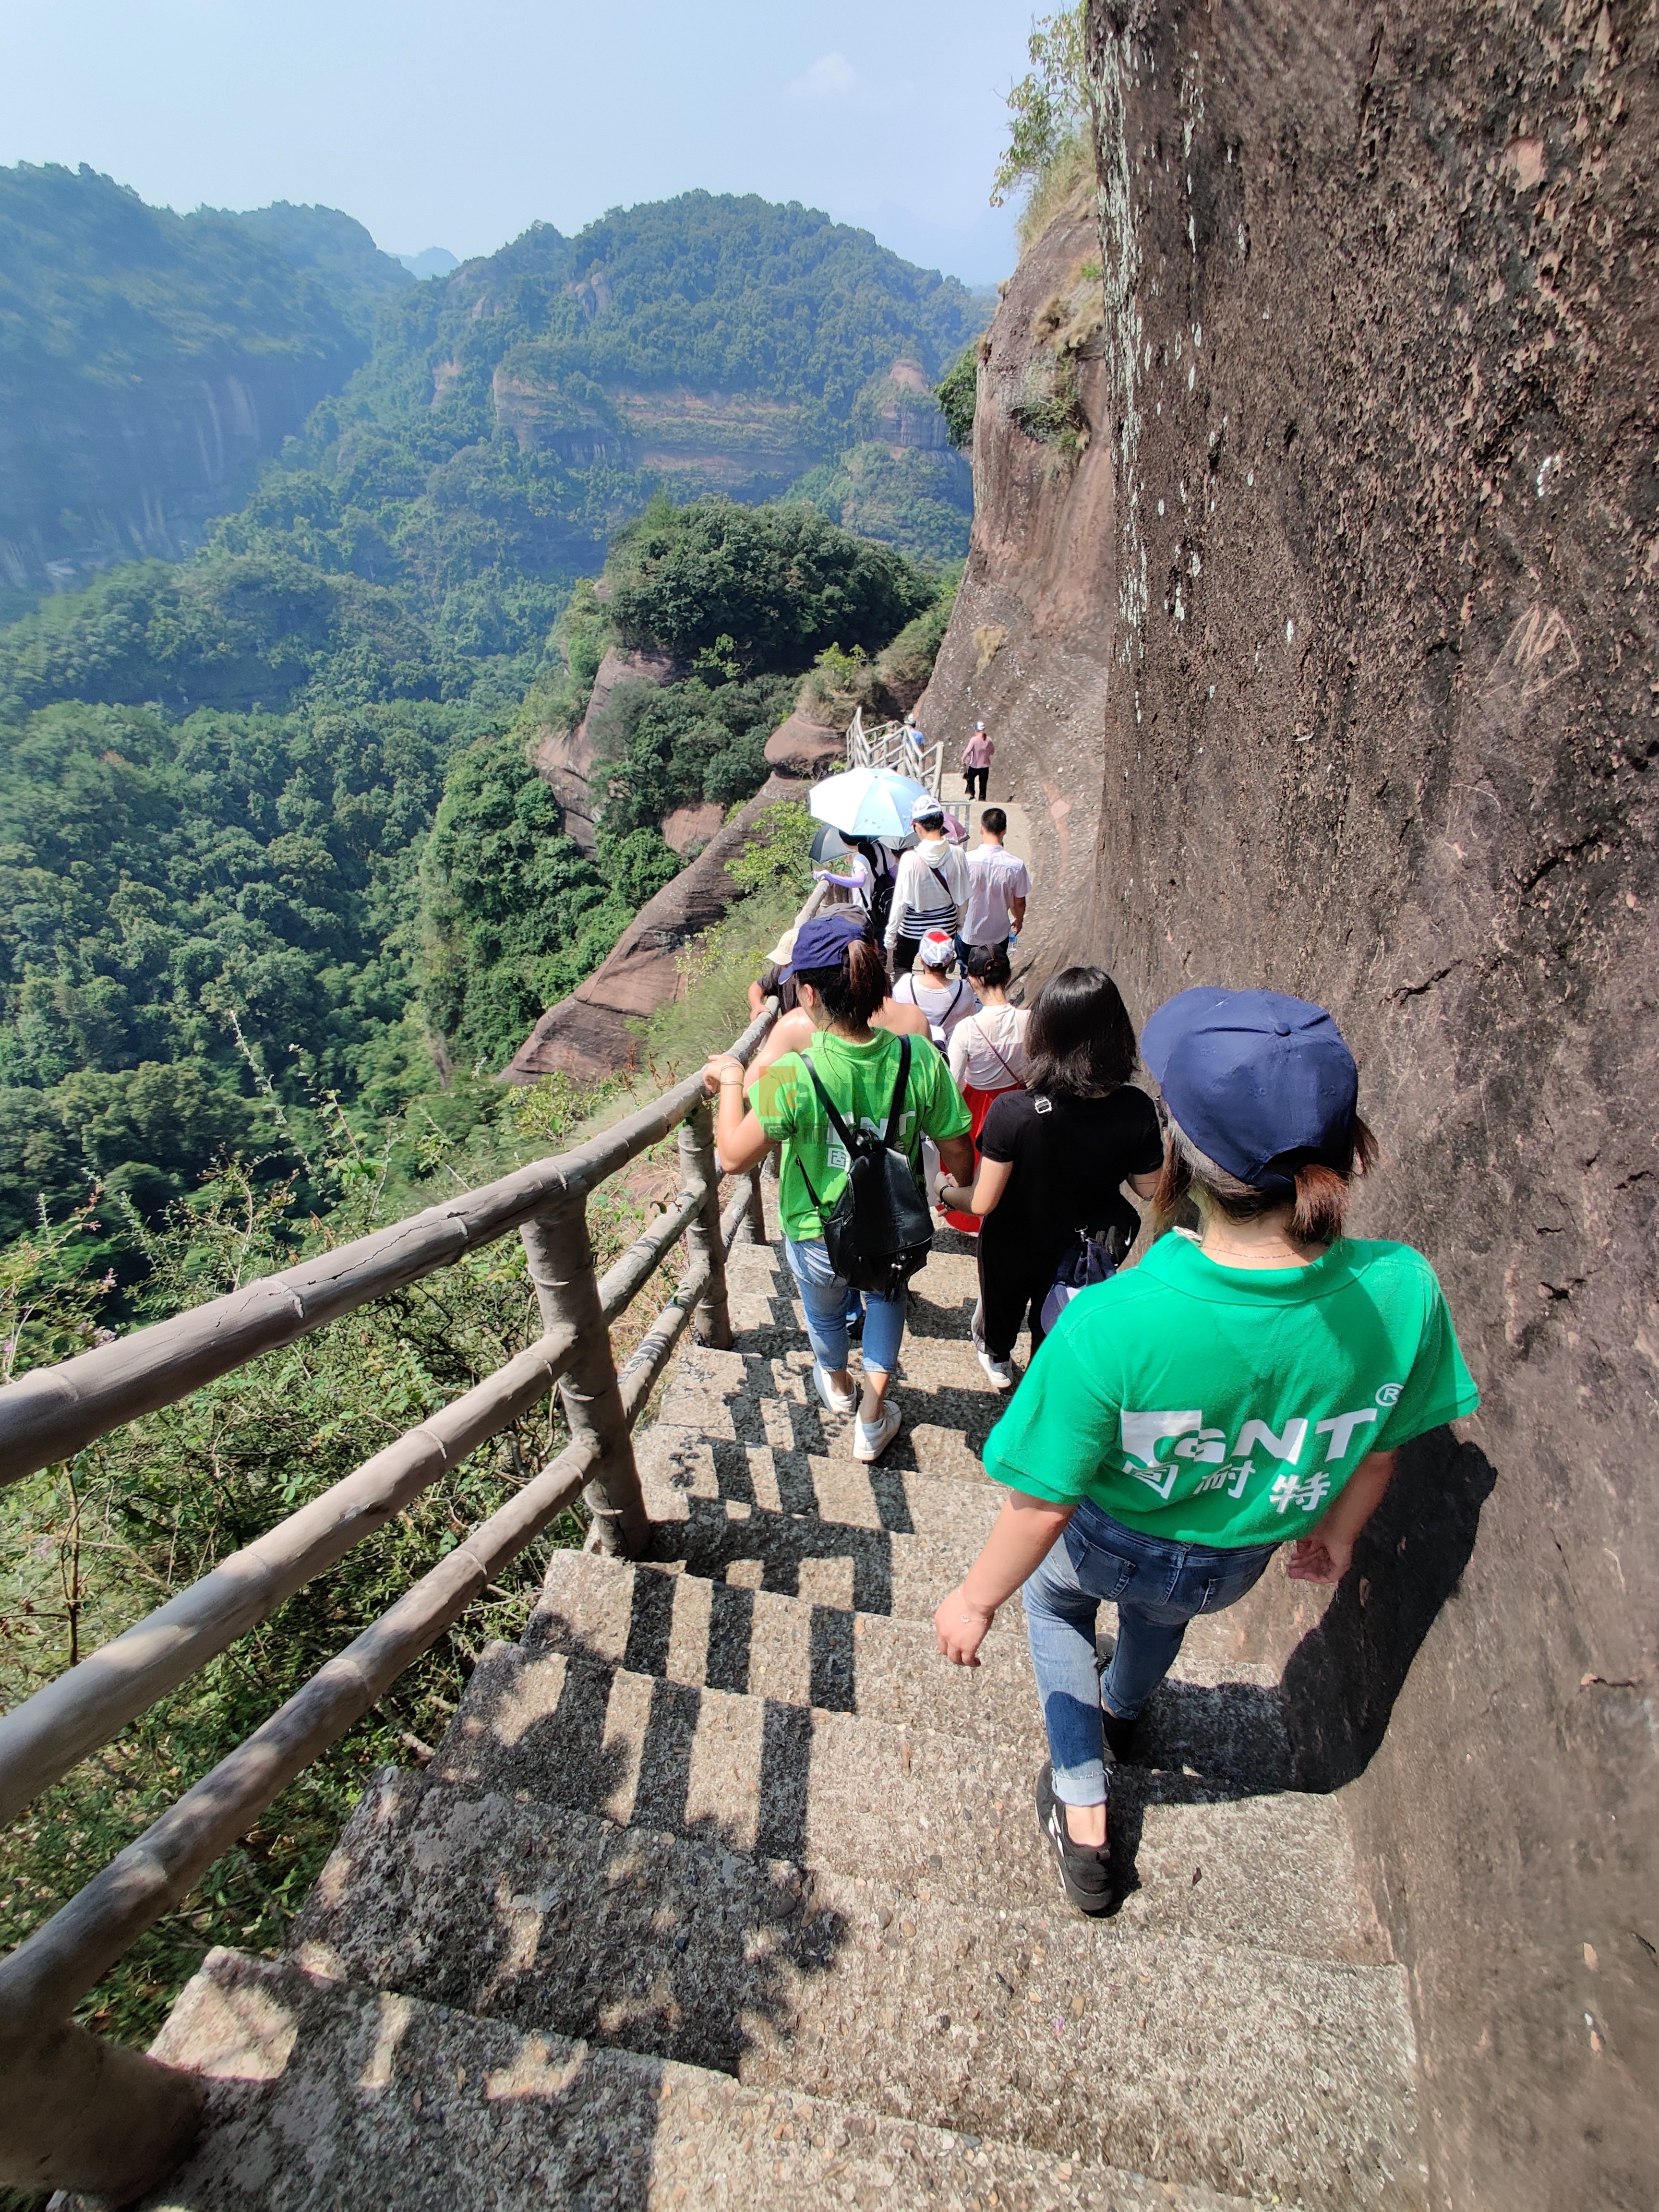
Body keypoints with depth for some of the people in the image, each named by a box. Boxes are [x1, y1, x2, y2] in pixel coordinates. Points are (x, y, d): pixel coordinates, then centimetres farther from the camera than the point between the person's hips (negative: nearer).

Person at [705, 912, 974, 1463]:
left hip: (817, 1239, -2)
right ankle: (872, 1417, 45)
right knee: (887, 1296, 36)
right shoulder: (920, 1059, -22)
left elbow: (735, 1158, -27)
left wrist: (730, 1082, -11)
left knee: (825, 1310, 32)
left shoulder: (791, 1075, -32)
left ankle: (837, 1386, 64)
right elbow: (956, 1149, -11)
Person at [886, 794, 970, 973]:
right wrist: (960, 922, 15)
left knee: (901, 971, 17)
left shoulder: (911, 859, -24)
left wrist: (890, 933, -7)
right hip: (946, 926, 4)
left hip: (913, 927, -3)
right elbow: (963, 897, -2)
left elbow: (901, 901, -19)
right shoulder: (956, 854, -12)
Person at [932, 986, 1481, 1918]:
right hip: (1234, 1564, 4)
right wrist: (1336, 1531, 11)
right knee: (1163, 1604, 39)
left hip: (1109, 1546, -3)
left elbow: (1043, 1503, -28)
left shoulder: (1114, 1324, -43)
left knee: (1055, 1593, 34)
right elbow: (1378, 1451, -10)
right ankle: (1121, 1716, 70)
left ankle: (1083, 1804, 41)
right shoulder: (1403, 1292, -31)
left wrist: (975, 1600, -8)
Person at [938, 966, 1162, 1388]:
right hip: (1087, 1254, 2)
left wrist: (945, 1193, -6)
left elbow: (982, 1203, -27)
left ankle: (997, 1359, 64)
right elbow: (1148, 1188, -11)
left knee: (1003, 1305, 33)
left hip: (1014, 1248, -1)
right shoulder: (1136, 1111, -27)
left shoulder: (1012, 1113, -37)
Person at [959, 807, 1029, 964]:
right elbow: (1019, 902, -6)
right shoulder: (1016, 865, -20)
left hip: (968, 933, 0)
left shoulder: (965, 860, -21)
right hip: (999, 934, 0)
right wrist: (1019, 920, 17)